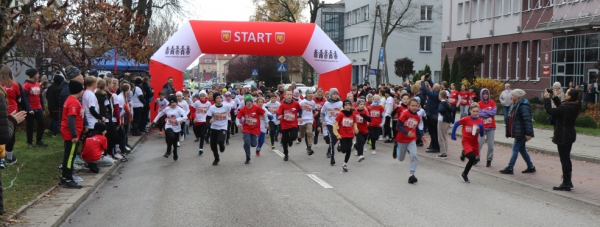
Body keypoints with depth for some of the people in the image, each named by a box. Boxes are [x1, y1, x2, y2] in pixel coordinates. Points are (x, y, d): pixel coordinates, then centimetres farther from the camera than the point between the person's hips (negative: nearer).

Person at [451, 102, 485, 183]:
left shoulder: (480, 121, -5)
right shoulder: (465, 119, -13)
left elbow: (481, 135, -3)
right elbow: (456, 124, -1)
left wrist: (481, 127, -21)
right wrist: (453, 135, -2)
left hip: (475, 142, 4)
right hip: (466, 141, -4)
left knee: (473, 159, 10)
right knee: (472, 157, -25)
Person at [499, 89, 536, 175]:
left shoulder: (523, 106, -18)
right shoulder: (515, 105, 14)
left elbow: (527, 120, -23)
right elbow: (511, 119, 19)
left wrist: (528, 133, -26)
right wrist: (508, 132, 20)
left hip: (521, 133, -10)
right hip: (517, 132, 10)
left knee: (515, 149, -4)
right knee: (522, 149, 15)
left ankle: (510, 168, 1)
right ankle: (531, 167, 24)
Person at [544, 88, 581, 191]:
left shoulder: (566, 108, -24)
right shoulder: (574, 107, 5)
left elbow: (550, 111, -20)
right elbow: (560, 107, 20)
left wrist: (546, 98, -9)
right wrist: (555, 97, 21)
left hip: (563, 137, -10)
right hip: (570, 135, 10)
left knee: (564, 160, -3)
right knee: (567, 159, 18)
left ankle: (566, 184, 2)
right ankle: (568, 181, 27)